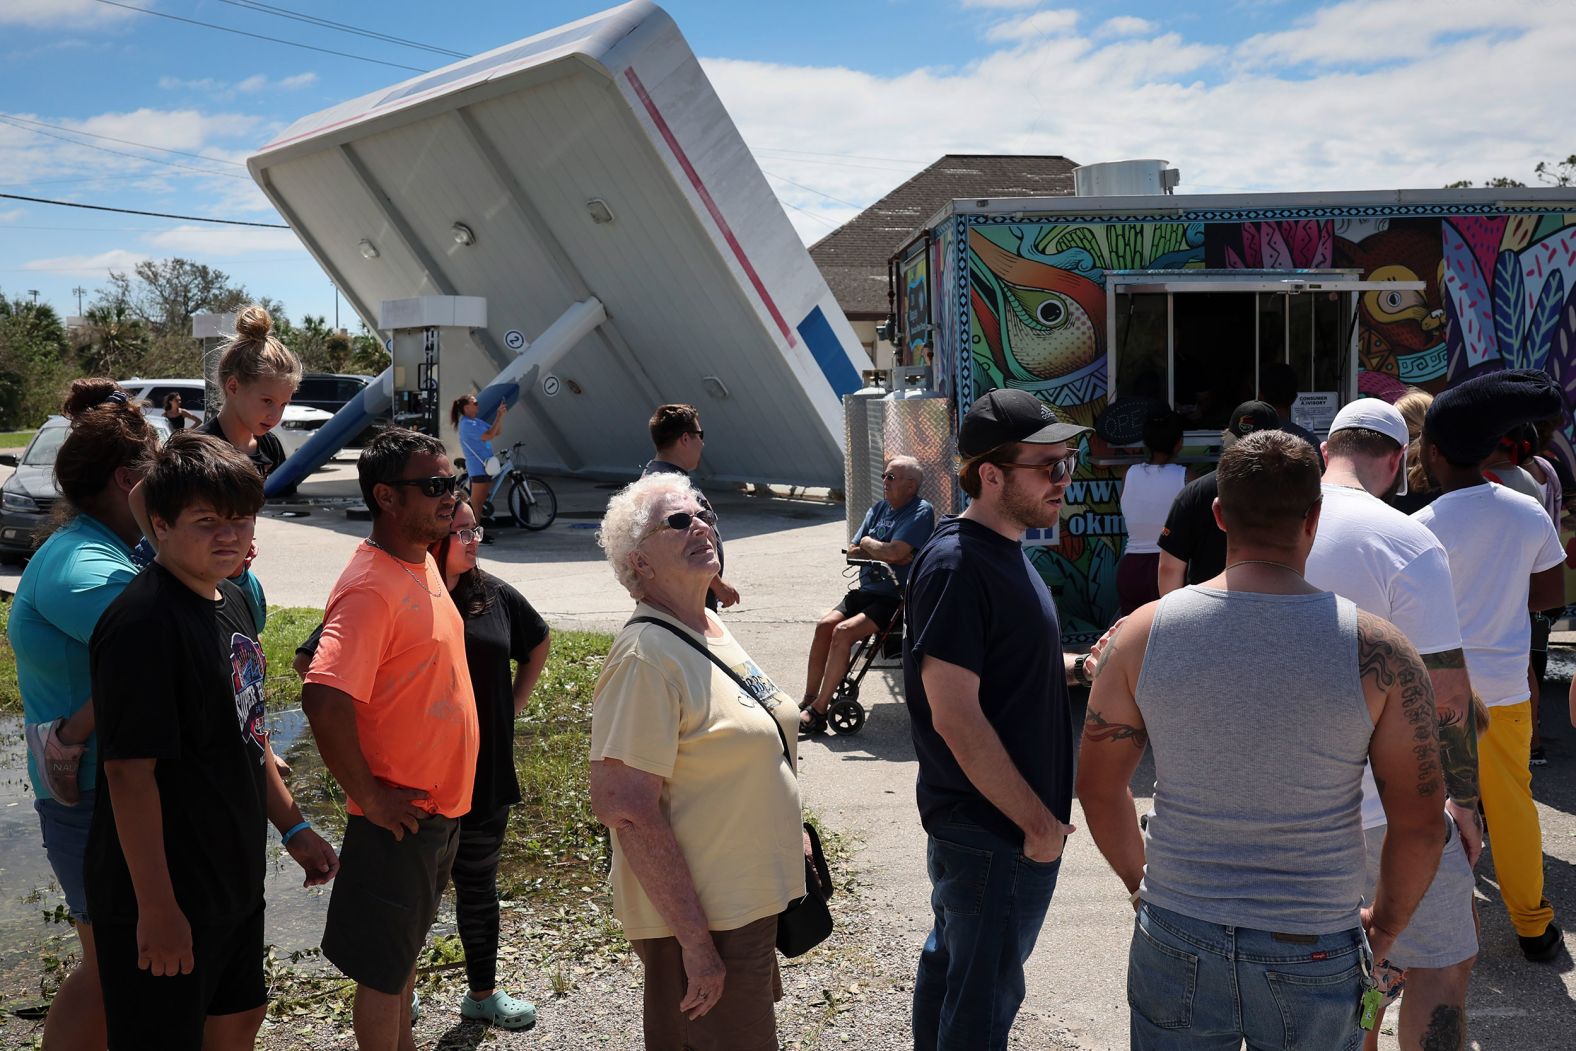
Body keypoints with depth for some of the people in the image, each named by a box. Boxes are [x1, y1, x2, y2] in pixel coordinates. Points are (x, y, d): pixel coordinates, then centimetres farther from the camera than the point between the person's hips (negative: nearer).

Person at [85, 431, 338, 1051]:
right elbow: (129, 771, -24)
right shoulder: (144, 623, -23)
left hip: (233, 877, 9)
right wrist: (157, 907, -22)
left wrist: (293, 828, 18)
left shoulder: (232, 602, 6)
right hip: (164, 895, -9)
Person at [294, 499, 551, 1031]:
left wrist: (514, 704, 9)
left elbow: (537, 643, 18)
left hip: (485, 773, 4)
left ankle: (483, 992, 34)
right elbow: (310, 661, -12)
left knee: (479, 883, 17)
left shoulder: (494, 595, -1)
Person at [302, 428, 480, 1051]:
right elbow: (324, 701, -33)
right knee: (383, 968, 8)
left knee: (405, 946, 25)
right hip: (401, 815, -9)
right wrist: (370, 799, -24)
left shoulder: (423, 565, 5)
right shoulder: (371, 588, -24)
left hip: (441, 805, 9)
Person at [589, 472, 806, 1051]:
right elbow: (625, 807, -27)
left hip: (749, 902, 9)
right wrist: (695, 938, -26)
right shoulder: (646, 655, -22)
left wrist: (786, 831, 19)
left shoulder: (711, 627, 6)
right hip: (697, 915, -9)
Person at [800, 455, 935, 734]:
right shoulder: (878, 508, 14)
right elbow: (852, 552, 8)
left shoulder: (921, 512, -9)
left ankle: (818, 712, -16)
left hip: (895, 599, -7)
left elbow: (893, 552, -22)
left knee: (843, 632, -24)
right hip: (866, 590, 7)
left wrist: (867, 543, -3)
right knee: (825, 625, -14)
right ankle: (808, 702, -6)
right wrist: (882, 553, -9)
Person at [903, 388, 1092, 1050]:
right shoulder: (956, 565, -22)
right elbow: (956, 718, -25)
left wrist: (1081, 666, 3)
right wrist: (1038, 823, -19)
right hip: (996, 834, -10)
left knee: (951, 965, 23)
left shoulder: (1003, 548, 10)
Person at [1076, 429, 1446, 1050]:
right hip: (1315, 950, -1)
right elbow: (1419, 826, -7)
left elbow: (1098, 788, 1)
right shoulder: (1377, 650, -13)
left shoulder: (1144, 632, -9)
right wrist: (1385, 924, 10)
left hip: (1177, 938, 1)